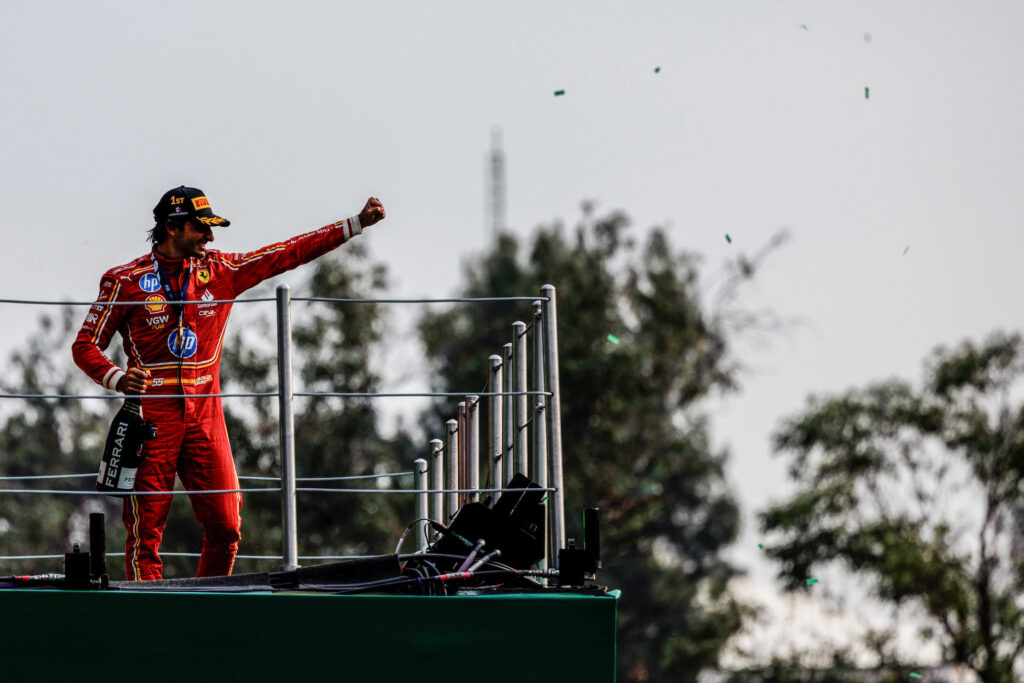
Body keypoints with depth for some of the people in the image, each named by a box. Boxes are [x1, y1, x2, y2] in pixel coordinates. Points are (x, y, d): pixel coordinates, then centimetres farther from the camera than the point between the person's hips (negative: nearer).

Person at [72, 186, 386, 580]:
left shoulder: (219, 271, 10)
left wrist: (356, 225, 6)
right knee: (146, 530, -6)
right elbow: (85, 345, 2)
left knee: (225, 526, -2)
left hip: (204, 414, 4)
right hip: (151, 411, -4)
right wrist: (117, 378, -18)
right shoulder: (126, 281, 0)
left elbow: (287, 254, 11)